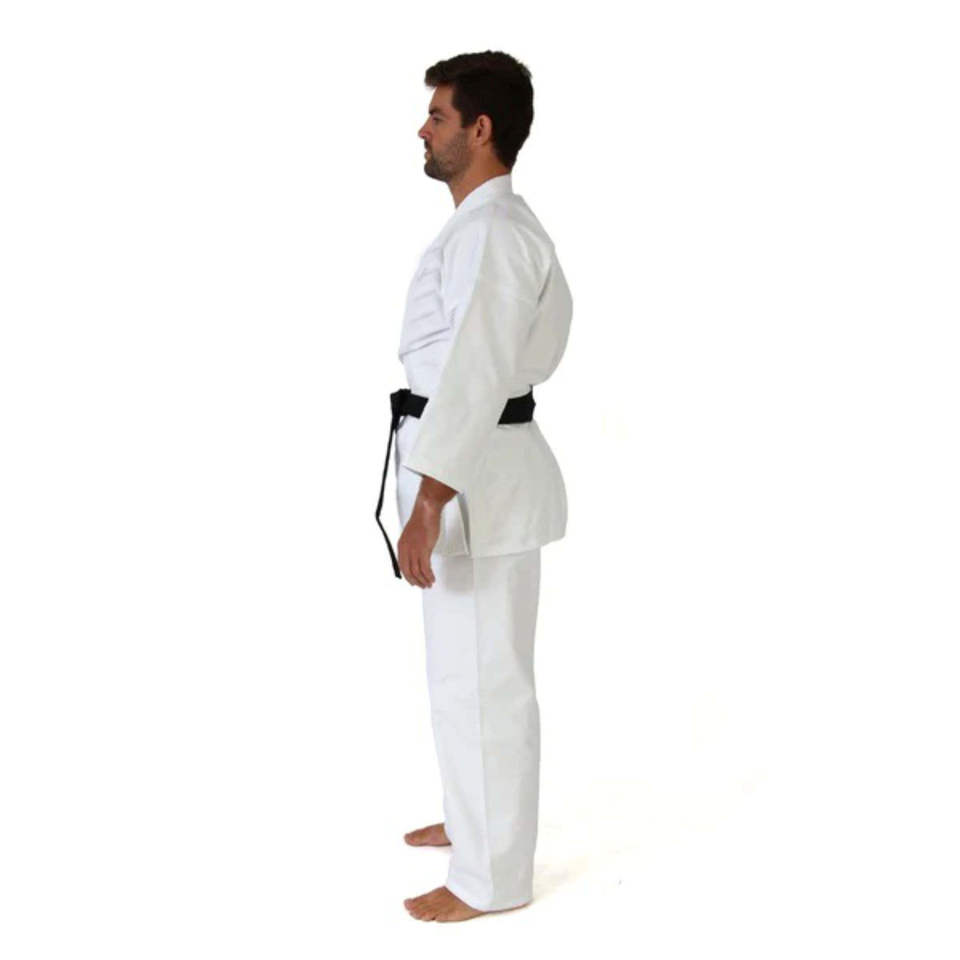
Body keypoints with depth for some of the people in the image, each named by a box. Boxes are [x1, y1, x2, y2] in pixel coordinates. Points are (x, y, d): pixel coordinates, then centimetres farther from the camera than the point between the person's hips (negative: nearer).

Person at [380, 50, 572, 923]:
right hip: (472, 467, 11)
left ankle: (493, 876, 11)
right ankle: (476, 818, 38)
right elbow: (551, 328, 28)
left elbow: (475, 375, -25)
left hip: (478, 477, -11)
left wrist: (427, 505, -27)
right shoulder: (494, 225, 15)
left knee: (481, 675, -2)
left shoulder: (492, 233, -18)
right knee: (465, 664, 21)